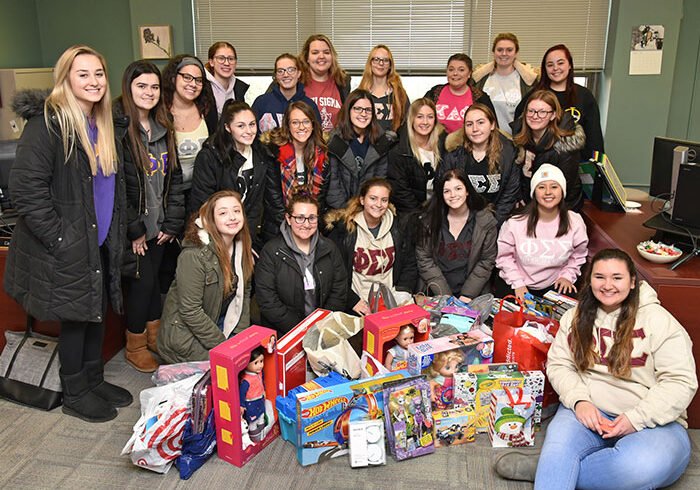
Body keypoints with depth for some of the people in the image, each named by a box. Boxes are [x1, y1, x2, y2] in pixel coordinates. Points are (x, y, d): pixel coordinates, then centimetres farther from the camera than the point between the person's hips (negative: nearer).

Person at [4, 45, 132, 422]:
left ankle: (94, 380, 36)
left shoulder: (107, 127, 9)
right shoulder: (47, 123, -17)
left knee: (96, 311, 17)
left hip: (100, 243, 7)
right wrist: (59, 238, -20)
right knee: (75, 317, 6)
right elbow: (25, 189, -21)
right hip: (65, 248, -7)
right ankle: (75, 394, 26)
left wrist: (117, 234, 11)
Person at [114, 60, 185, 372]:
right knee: (142, 280, 1)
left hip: (159, 224, 6)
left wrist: (173, 222, 2)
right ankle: (135, 346, 21)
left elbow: (174, 177, 8)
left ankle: (155, 335, 34)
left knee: (154, 277, 16)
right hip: (133, 225, -6)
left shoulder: (163, 128, 8)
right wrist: (134, 229, -14)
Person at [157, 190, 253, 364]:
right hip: (185, 333, -6)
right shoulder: (194, 255, -23)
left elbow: (244, 293, 6)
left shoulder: (242, 247, 0)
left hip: (222, 327, 6)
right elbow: (190, 311, -22)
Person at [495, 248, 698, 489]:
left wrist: (636, 419, -17)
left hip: (651, 421, -1)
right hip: (587, 410, 2)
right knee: (559, 449, -33)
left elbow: (681, 381, -7)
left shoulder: (659, 321, -3)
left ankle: (542, 468, -23)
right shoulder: (576, 316, 10)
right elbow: (558, 365, 7)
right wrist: (579, 401, -13)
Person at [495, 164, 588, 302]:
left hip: (553, 286, 2)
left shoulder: (575, 222, -8)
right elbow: (504, 255, -6)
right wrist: (517, 283, -11)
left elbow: (578, 254, 9)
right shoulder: (515, 222, -15)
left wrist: (567, 275, -2)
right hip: (515, 286, -2)